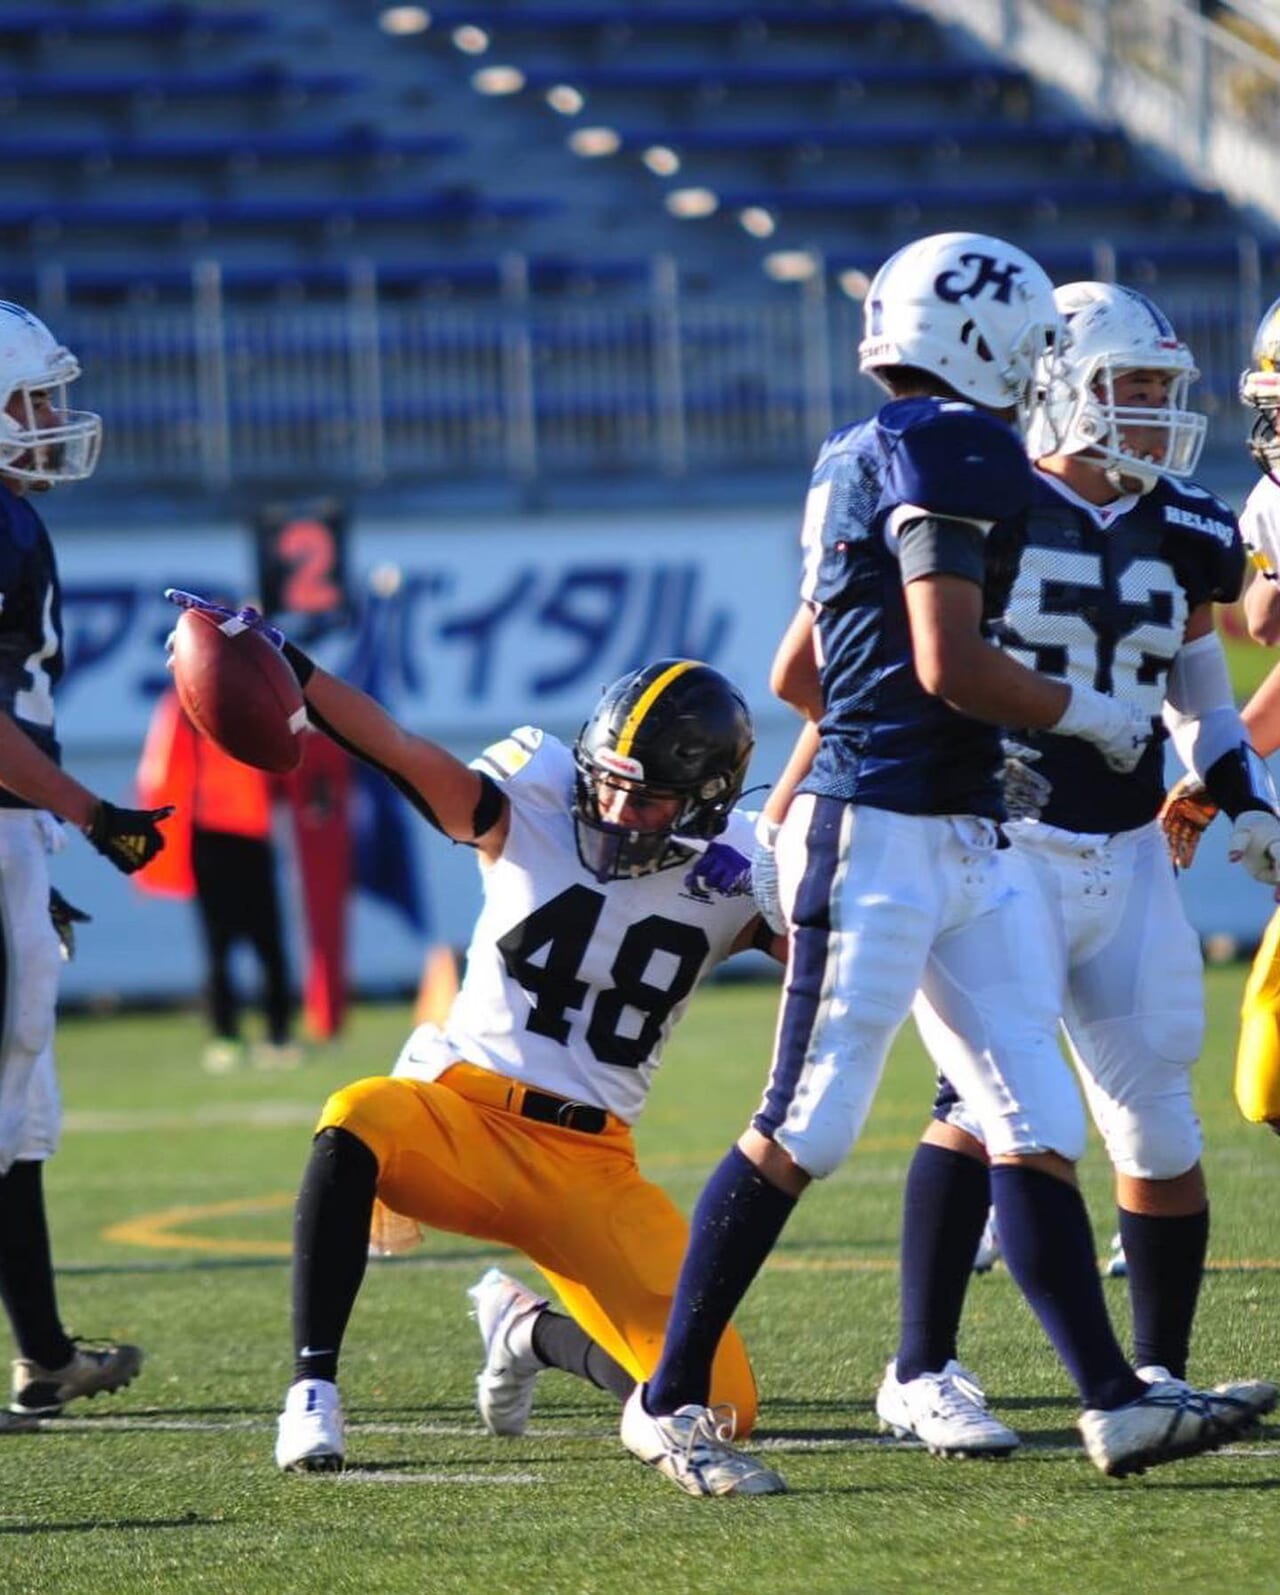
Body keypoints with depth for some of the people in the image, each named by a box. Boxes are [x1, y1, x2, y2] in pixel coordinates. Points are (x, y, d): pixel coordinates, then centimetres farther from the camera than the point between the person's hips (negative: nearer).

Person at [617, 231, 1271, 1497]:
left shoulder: (868, 462, 17)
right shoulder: (948, 450, -12)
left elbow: (800, 671, 23)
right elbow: (949, 663, -19)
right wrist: (1090, 716, -5)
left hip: (965, 846, 10)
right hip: (881, 836, -10)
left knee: (1036, 1125, 6)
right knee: (803, 1132, -5)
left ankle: (1114, 1400, 5)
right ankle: (668, 1401, 2)